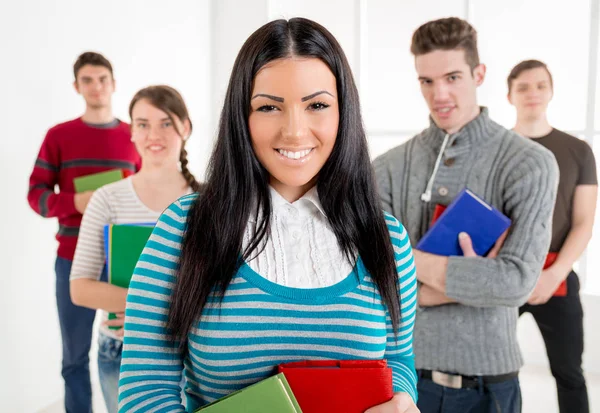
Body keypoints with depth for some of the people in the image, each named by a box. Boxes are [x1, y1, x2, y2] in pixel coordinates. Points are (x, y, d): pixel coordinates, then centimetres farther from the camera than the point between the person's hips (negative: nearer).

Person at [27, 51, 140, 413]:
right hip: (74, 259, 0)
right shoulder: (58, 136, 4)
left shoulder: (134, 137, 7)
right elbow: (36, 193, 2)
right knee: (75, 354, 6)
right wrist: (74, 202, -16)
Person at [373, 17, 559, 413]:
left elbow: (517, 282, -20)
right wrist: (474, 280, -18)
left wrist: (407, 258, -16)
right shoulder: (390, 167, -4)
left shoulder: (529, 164, -10)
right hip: (403, 370, 2)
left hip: (486, 379, -1)